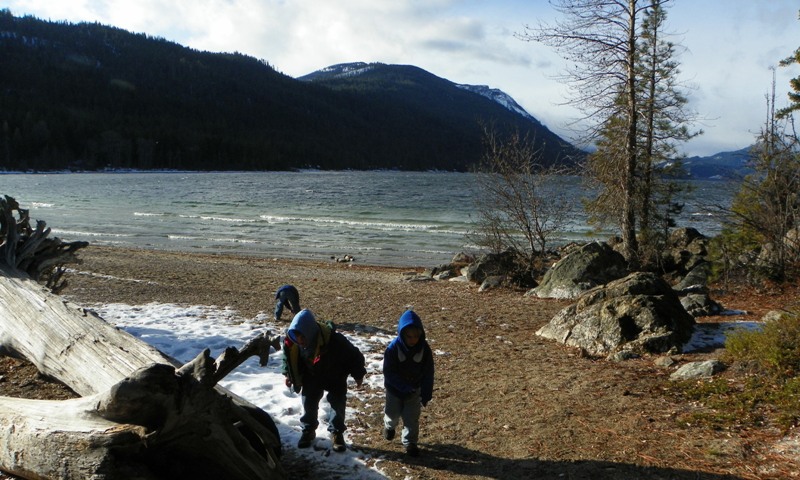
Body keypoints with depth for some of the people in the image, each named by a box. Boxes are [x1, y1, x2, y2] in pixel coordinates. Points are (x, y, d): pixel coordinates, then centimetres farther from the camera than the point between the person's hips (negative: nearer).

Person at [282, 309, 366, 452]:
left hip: (335, 378, -3)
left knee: (338, 404, 0)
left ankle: (337, 433, 19)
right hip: (312, 377, 3)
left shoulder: (333, 340, -42)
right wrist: (289, 375, 4)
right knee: (308, 403, 6)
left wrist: (358, 374, -13)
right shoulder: (292, 341, -28)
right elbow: (290, 358, -2)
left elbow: (353, 355, -25)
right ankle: (308, 430, 27)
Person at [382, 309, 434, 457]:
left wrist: (426, 394, -13)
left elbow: (428, 373, -10)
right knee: (393, 413, 19)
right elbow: (388, 372, -23)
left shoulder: (424, 348, -18)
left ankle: (410, 442, 21)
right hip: (395, 388, -1)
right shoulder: (393, 348, -25)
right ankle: (389, 426, 51)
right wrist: (405, 388, -30)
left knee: (412, 417, 3)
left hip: (415, 389, 1)